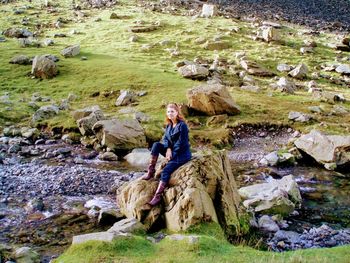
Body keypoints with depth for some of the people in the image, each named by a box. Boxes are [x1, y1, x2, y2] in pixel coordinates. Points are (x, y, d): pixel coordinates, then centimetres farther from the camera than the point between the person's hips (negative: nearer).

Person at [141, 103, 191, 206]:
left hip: (182, 154, -8)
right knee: (156, 145, -15)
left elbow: (181, 144, -18)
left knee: (166, 170, -25)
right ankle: (151, 171, -14)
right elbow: (165, 138, 6)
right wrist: (168, 149, -14)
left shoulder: (182, 125, -16)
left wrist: (172, 155, -15)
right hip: (171, 151, 8)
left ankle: (157, 196, -27)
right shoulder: (169, 125, 8)